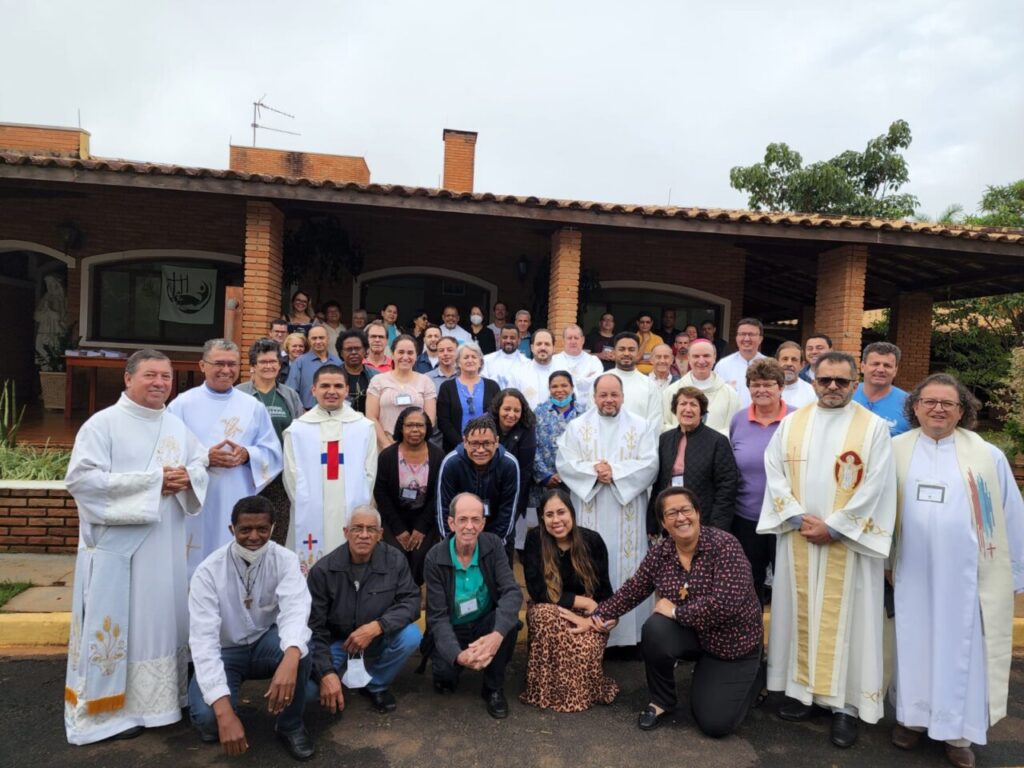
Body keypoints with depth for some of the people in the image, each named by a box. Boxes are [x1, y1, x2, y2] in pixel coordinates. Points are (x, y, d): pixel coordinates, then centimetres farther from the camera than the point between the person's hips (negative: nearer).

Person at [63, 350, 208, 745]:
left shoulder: (177, 425, 10)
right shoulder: (102, 424, -9)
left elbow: (200, 464, 15)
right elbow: (80, 478, -17)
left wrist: (188, 477, -10)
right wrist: (151, 481, -18)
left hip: (166, 542, 6)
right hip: (118, 542, -6)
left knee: (163, 616, 13)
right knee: (116, 621, 2)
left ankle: (156, 698, 28)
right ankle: (109, 709, 16)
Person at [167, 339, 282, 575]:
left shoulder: (253, 407, 8)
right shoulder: (182, 404, 3)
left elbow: (272, 453, 7)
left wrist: (247, 455, -12)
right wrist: (205, 458, -15)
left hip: (239, 505, 2)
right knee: (196, 567, 2)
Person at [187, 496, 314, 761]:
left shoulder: (284, 560, -16)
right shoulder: (209, 571, -20)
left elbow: (295, 610, -33)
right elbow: (203, 640, -28)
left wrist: (290, 660, -56)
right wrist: (224, 711, -39)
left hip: (266, 644, 1)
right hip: (225, 652, -1)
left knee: (299, 646, -33)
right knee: (207, 717, -29)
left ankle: (291, 724, -7)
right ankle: (219, 719, 10)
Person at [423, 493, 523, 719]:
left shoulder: (493, 545, -14)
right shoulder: (435, 558, -18)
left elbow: (512, 592, -24)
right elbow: (438, 616, -18)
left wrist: (497, 634, -43)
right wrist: (457, 654, -37)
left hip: (485, 624, 1)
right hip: (452, 630, 0)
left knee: (510, 623, -30)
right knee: (446, 670, -27)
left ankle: (494, 688, -5)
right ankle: (446, 676, 14)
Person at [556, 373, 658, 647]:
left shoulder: (640, 427, 6)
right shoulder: (576, 427, 7)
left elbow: (649, 464, -4)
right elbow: (564, 463, -2)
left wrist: (615, 472, -15)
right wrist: (593, 471, -16)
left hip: (627, 515, 0)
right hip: (590, 515, 0)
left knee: (627, 571, 2)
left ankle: (629, 633, 12)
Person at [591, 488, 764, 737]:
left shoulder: (723, 545, -25)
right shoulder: (660, 552, -10)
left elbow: (726, 603, -33)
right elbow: (632, 590, 1)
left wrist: (676, 611, -25)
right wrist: (600, 614, -5)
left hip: (733, 641, -3)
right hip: (693, 634, 4)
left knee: (714, 724, -8)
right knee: (655, 630, -29)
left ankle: (750, 678, 24)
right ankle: (661, 701, -1)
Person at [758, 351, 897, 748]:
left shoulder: (874, 427, -3)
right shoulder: (791, 423, 5)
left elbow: (874, 487, -9)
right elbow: (775, 474, 1)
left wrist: (832, 526, -13)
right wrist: (800, 517, -10)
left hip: (847, 541, -3)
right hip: (798, 537, 3)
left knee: (843, 617, 3)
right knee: (800, 613, 9)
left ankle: (845, 703, 14)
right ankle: (802, 690, 22)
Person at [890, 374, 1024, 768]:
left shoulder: (988, 456, -3)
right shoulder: (895, 451, -2)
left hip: (966, 575, -1)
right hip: (913, 573, 1)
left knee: (962, 650, 9)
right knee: (916, 645, 13)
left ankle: (958, 730, 25)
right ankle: (913, 716, 29)